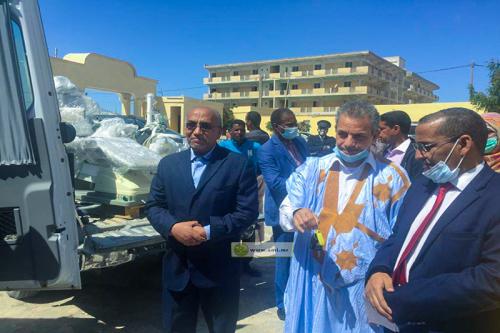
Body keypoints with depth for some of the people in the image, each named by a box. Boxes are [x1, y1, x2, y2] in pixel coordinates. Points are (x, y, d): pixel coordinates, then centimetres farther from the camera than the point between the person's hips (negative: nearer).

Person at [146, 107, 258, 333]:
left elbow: (247, 211, -11)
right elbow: (153, 205, 5)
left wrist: (208, 232, -19)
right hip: (177, 267, 4)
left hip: (220, 269, -3)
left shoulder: (238, 164, -6)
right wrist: (173, 227, -14)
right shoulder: (168, 163, 7)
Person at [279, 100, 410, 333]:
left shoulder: (392, 176, -4)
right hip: (313, 284, 2)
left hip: (365, 288, -1)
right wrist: (296, 215, -27)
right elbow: (286, 211, -4)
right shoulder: (312, 169, 1)